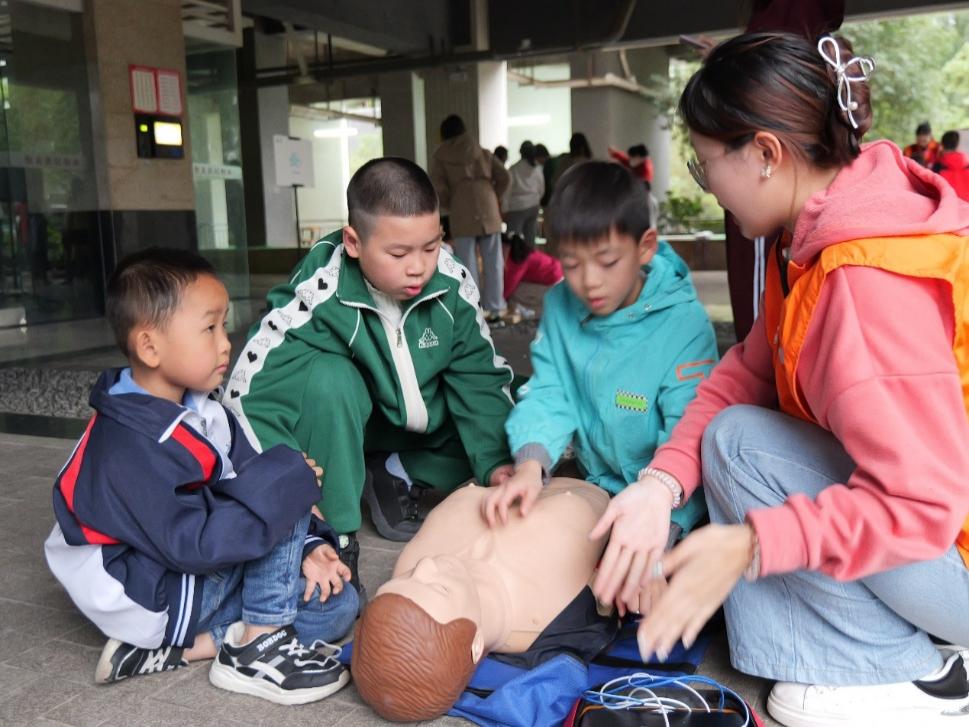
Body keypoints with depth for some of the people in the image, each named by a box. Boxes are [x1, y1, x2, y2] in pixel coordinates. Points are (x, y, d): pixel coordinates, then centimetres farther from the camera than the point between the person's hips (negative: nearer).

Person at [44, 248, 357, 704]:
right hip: (155, 598, -9)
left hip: (199, 579, 9)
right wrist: (288, 478, -28)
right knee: (280, 491, -20)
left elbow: (243, 486, 4)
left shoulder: (201, 413, 0)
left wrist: (303, 546, -10)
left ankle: (185, 647, -2)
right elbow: (194, 543, -31)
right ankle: (257, 645, -11)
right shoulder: (132, 450, -27)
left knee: (338, 607, 3)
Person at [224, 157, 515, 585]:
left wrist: (496, 462, -25)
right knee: (327, 378, -36)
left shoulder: (453, 285, -19)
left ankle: (396, 476, 0)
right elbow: (248, 399, -30)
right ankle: (337, 540, -21)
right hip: (346, 429, -4)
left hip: (426, 427, 4)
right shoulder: (317, 298, -30)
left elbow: (479, 378, -11)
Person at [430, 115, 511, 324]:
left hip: (462, 214, -2)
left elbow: (438, 187, -2)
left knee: (468, 266, 1)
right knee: (493, 263, 8)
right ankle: (494, 310, 11)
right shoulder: (483, 153, 18)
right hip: (488, 210, 2)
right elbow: (503, 176, 7)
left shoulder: (440, 156, 10)